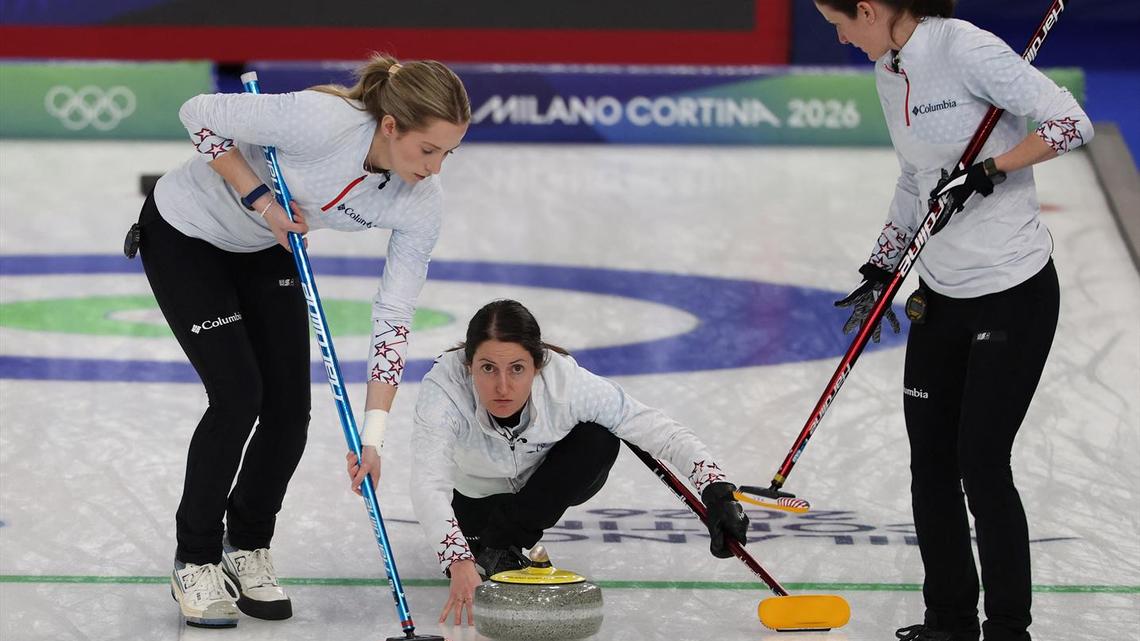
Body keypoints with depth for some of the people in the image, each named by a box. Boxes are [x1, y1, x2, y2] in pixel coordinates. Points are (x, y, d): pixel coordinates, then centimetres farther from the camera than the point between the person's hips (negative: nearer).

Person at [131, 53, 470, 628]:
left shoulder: (421, 204, -21)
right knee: (239, 395, -13)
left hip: (266, 248, 5)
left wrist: (372, 435, -21)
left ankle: (247, 550, 20)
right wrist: (259, 198, -28)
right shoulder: (320, 121, -38)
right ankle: (195, 564, 4)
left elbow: (393, 318, -17)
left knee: (290, 407, -3)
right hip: (185, 233, -5)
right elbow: (199, 115, -26)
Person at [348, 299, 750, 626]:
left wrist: (716, 493, -46)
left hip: (546, 484, -2)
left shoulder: (567, 382, -36)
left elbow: (662, 433, -33)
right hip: (475, 491, 2)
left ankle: (503, 543, -13)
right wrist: (458, 563, -67)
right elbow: (429, 484, -51)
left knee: (599, 439, -28)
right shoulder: (444, 388, -40)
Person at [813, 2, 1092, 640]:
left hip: (1014, 293, -8)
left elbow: (1072, 122, -20)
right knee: (931, 458, 10)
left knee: (982, 461, -5)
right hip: (941, 294, 8)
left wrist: (987, 170, -24)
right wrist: (881, 267, 16)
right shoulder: (889, 72, 8)